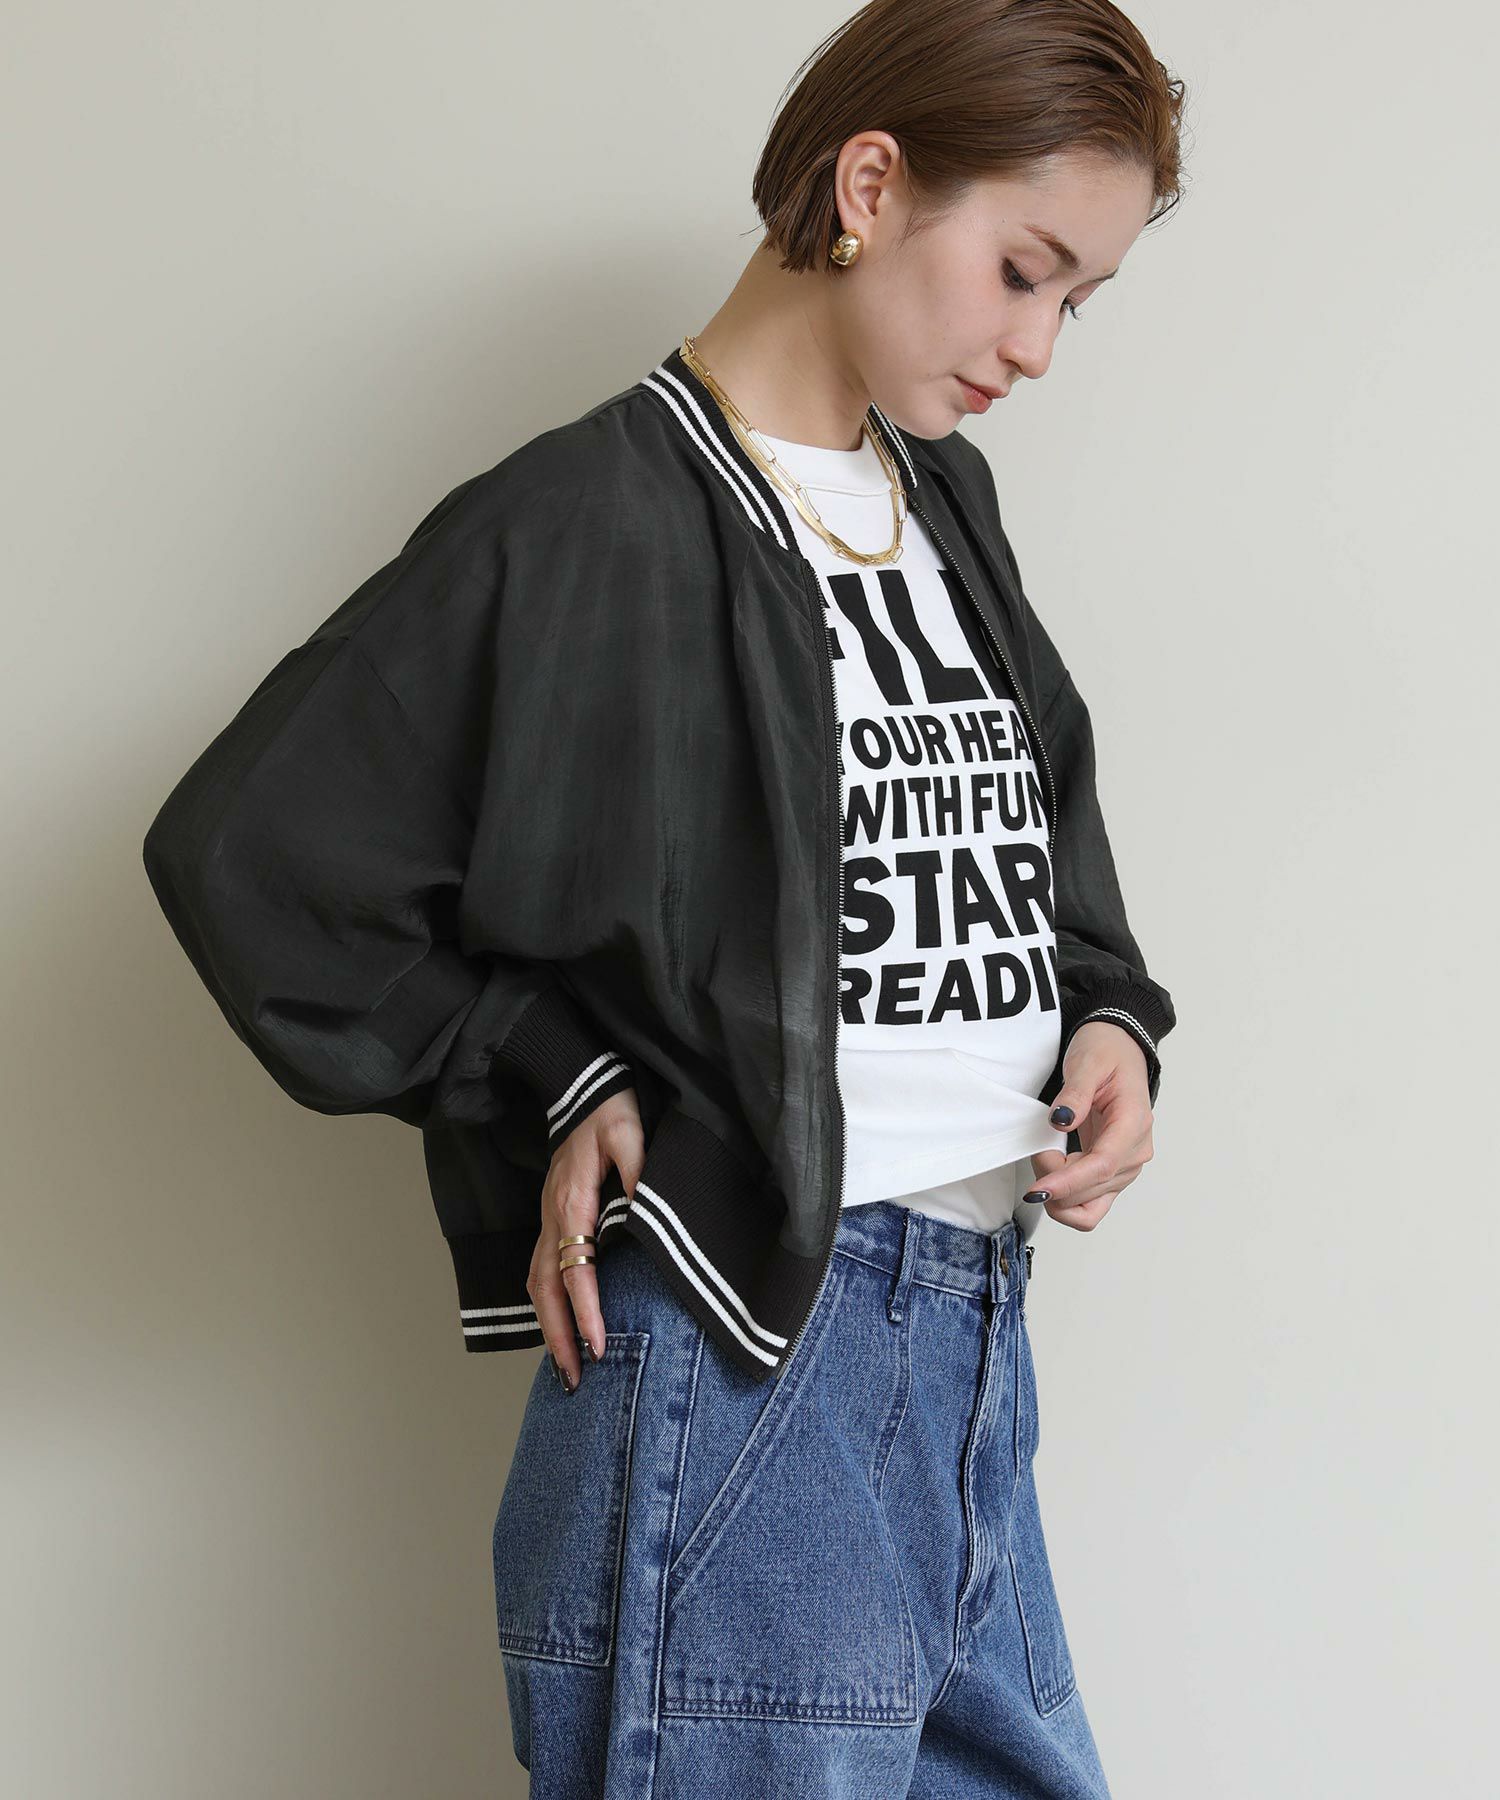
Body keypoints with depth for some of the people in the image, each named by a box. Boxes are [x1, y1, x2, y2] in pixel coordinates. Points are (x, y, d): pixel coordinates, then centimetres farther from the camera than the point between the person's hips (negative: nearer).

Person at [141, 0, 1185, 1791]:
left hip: (981, 1341, 8)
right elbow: (249, 851, -11)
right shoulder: (595, 520, -10)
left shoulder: (948, 501, 14)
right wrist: (558, 1083, -11)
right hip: (744, 1357, -8)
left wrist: (1109, 1020, 6)